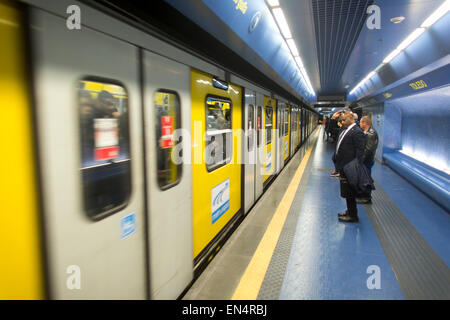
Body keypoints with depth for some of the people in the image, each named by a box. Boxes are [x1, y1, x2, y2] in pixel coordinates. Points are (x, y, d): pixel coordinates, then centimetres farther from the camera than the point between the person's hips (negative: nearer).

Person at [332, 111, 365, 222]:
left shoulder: (357, 132, -16)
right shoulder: (346, 130, 13)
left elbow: (360, 151, -19)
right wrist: (338, 165, 17)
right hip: (343, 167, 9)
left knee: (349, 193, 1)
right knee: (347, 193, 18)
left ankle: (353, 216, 13)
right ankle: (349, 212, 31)